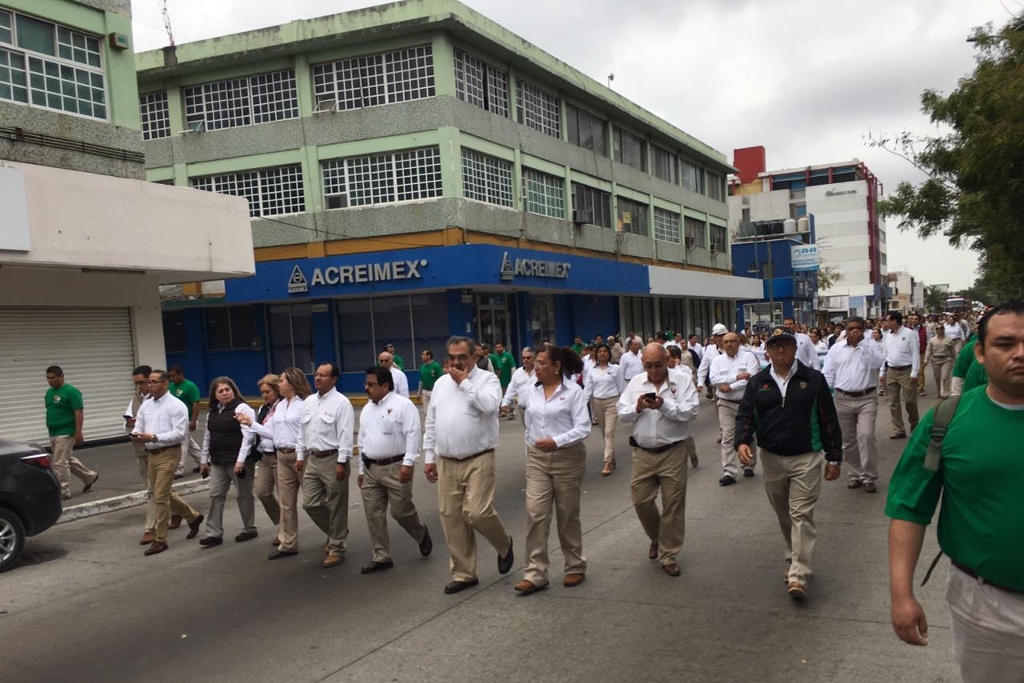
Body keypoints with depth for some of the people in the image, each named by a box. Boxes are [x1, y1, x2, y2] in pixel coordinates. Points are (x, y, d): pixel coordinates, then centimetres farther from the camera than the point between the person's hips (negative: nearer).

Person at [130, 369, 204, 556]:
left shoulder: (176, 406, -11)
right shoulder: (146, 405, 11)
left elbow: (180, 433, -18)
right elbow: (138, 426, 12)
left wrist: (153, 437, -25)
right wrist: (136, 435, -13)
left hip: (168, 453, -8)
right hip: (152, 454, 8)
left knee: (160, 496, -8)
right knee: (163, 494, 17)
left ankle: (160, 540, 3)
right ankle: (193, 517, 37)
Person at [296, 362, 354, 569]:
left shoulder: (341, 402, -10)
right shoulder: (308, 402, 12)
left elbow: (346, 435, -14)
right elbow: (302, 431, 18)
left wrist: (342, 462, -18)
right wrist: (300, 456, 13)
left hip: (332, 459, -7)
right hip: (312, 459, 7)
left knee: (336, 507, 1)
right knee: (310, 504, 8)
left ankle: (336, 548, 12)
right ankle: (334, 534, 30)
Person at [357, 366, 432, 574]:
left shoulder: (403, 405, -10)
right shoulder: (367, 409, 14)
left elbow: (412, 435, -16)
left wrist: (408, 463, -22)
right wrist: (361, 469, 18)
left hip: (396, 467, -7)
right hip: (371, 468, 7)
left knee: (401, 510, -1)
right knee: (373, 514, 5)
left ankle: (422, 534, 29)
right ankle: (381, 557, 14)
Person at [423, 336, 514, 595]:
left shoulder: (487, 379, -2)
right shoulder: (441, 383, 14)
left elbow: (489, 405, -24)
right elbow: (431, 423, 15)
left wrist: (465, 382, -14)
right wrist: (429, 457, 11)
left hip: (478, 460, -5)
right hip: (446, 463, 6)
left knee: (477, 512, -15)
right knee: (451, 518, 6)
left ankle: (504, 545, 17)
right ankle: (463, 573, 19)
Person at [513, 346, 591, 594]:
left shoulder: (573, 391, -9)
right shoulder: (530, 392, 5)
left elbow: (583, 428, -15)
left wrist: (557, 441, -26)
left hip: (568, 458, -4)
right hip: (537, 459, 4)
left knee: (568, 516, 8)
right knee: (535, 514, -5)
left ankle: (575, 567, 25)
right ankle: (535, 574, -2)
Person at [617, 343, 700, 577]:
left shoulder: (682, 381, -4)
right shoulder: (635, 382, 6)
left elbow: (691, 411, -15)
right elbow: (622, 413, 2)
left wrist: (664, 405, -26)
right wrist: (637, 408, -17)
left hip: (673, 452, -3)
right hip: (642, 453, 3)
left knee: (673, 505, 3)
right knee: (641, 500, 8)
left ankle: (669, 555, 16)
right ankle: (657, 538, 36)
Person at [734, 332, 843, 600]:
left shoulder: (813, 379, -1)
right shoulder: (757, 382, 5)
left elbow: (828, 420, 1)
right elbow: (745, 415, 3)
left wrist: (834, 458, 0)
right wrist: (742, 442, -17)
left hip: (806, 458, -3)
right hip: (771, 458, 3)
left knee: (802, 515, -8)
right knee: (783, 515, 15)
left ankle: (798, 576, -8)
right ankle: (794, 559, 33)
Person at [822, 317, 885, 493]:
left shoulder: (872, 346, -1)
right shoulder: (836, 348, 4)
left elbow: (878, 363, -20)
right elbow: (828, 374, 4)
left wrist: (862, 343, -19)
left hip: (866, 399, -3)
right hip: (842, 399, 3)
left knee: (866, 436, -13)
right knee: (848, 440, 10)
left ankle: (869, 476, -1)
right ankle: (856, 474, 24)